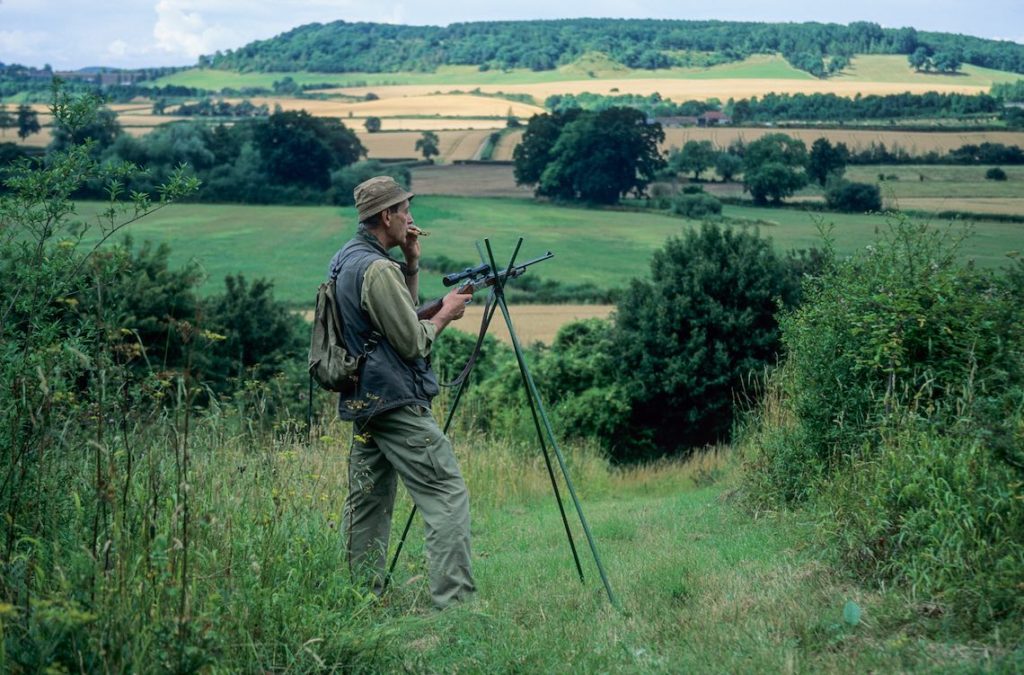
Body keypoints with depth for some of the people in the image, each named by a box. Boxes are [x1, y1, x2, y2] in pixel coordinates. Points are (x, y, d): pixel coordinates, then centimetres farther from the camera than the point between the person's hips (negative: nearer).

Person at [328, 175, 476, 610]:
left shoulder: (344, 260, 14)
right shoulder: (378, 269, -17)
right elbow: (412, 342, -15)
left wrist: (412, 264, 12)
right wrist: (446, 314, 1)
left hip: (362, 402, 10)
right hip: (398, 402, -10)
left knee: (368, 501, 12)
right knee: (448, 495, -9)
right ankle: (453, 599, -13)